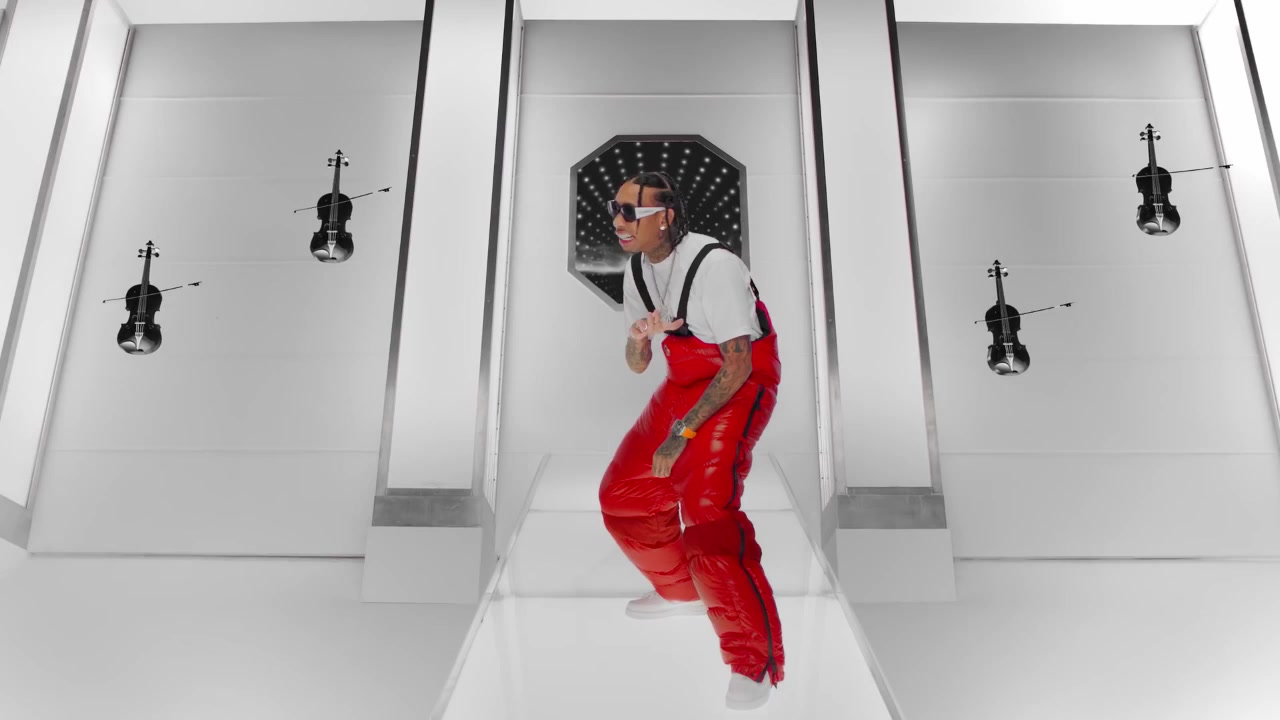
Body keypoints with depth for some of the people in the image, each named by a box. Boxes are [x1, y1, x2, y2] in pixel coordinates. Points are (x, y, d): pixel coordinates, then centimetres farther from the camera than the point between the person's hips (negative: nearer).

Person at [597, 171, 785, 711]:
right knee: (622, 493, 9)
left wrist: (682, 432, -22)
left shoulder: (714, 265, -24)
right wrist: (639, 338, -17)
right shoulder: (636, 271, 2)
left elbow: (738, 365, -22)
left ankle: (755, 663, -15)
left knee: (706, 508, -26)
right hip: (685, 381, 9)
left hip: (743, 383, -8)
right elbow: (636, 366, 7)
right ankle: (681, 590, 34)